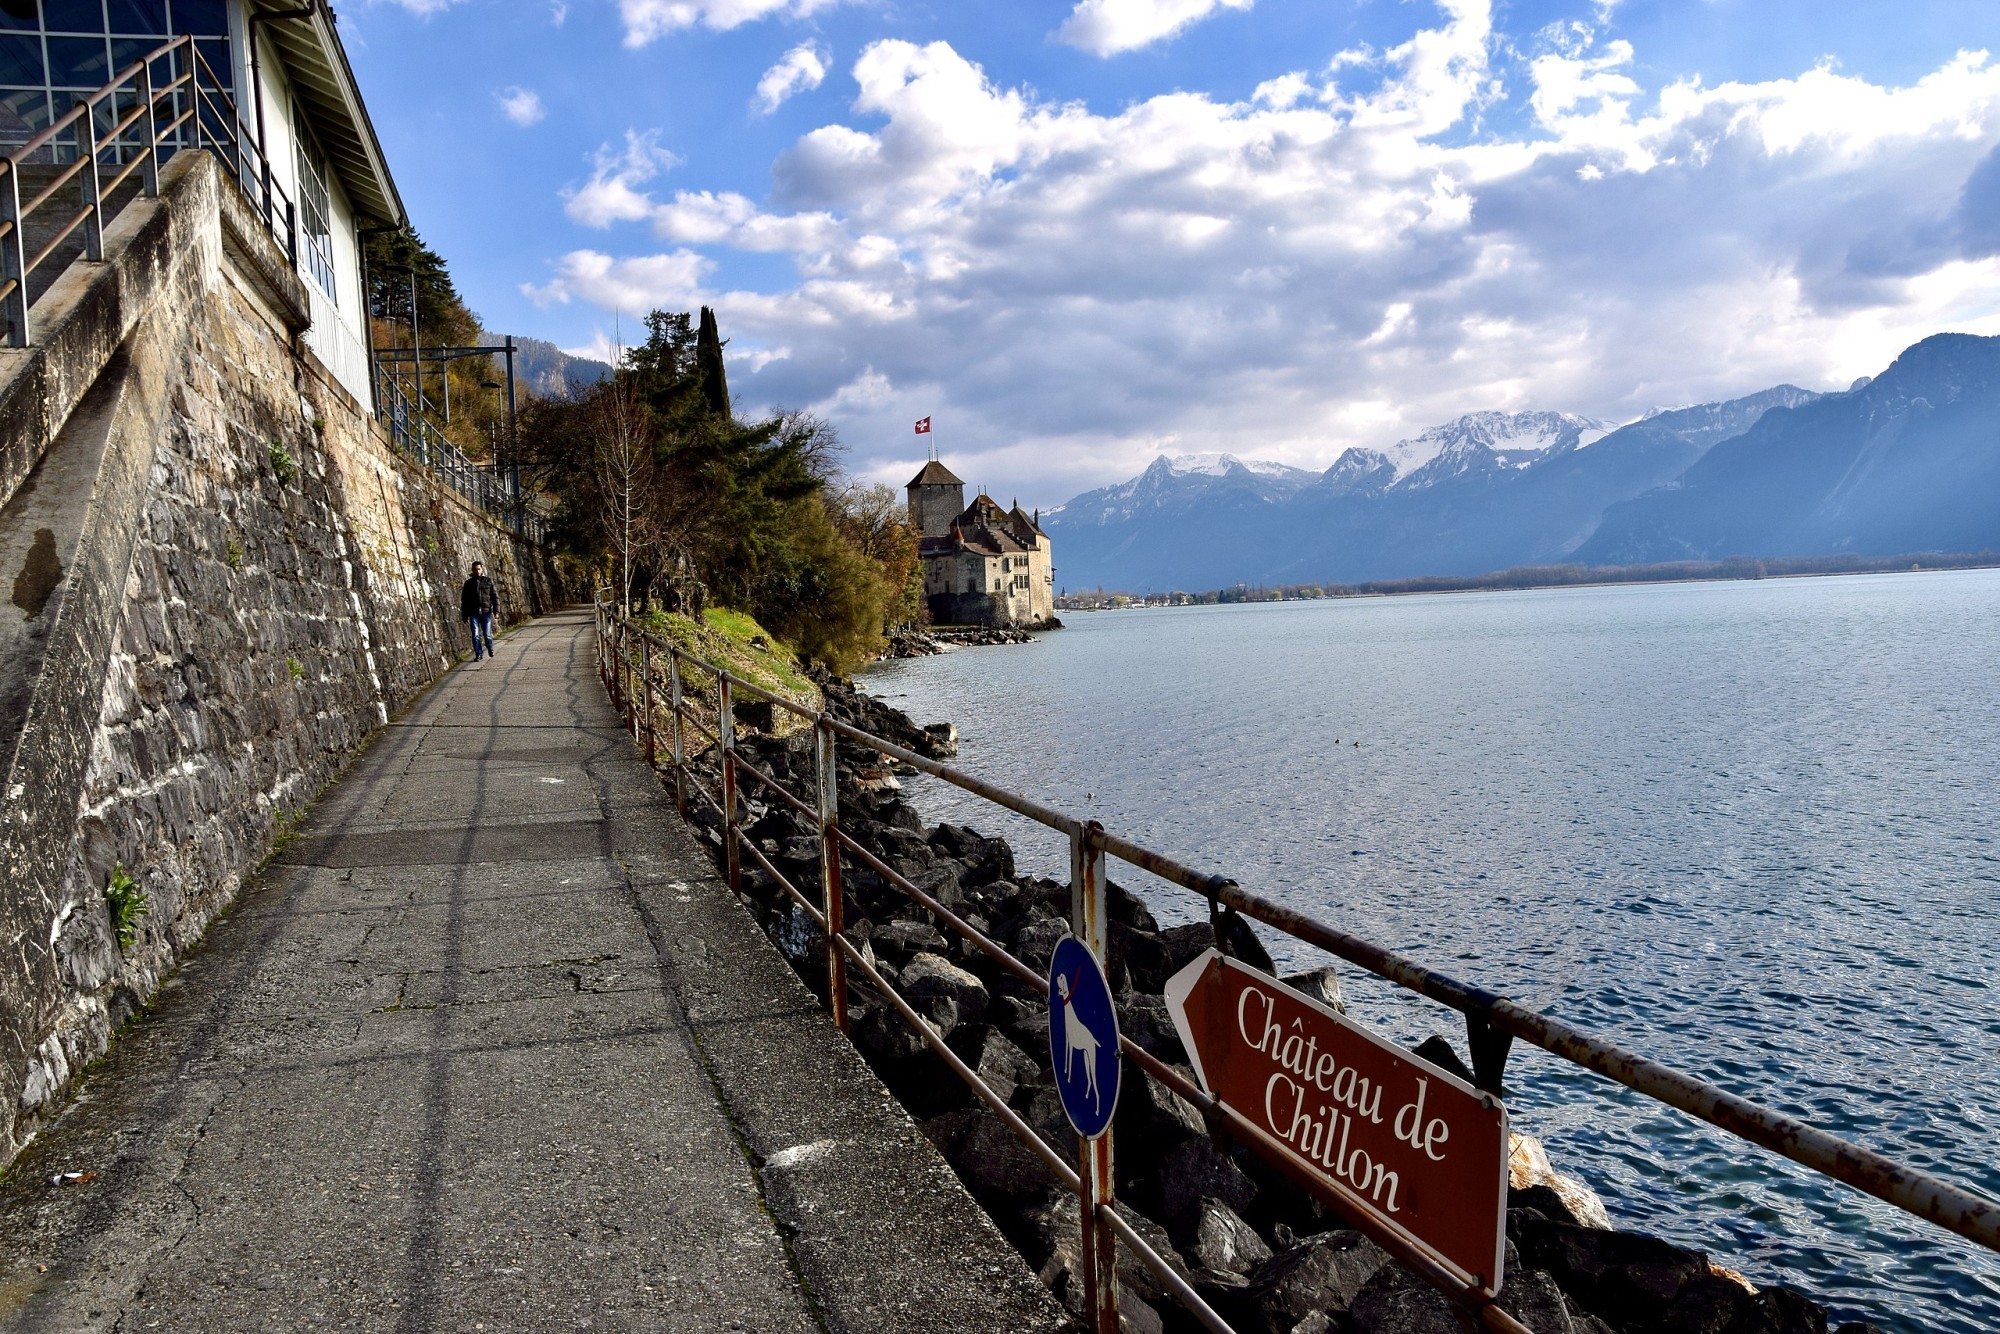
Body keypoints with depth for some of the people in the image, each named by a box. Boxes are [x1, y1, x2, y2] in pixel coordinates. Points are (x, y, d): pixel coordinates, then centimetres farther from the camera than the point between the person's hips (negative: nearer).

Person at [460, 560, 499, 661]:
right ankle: (478, 654, 3)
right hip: (473, 613, 1)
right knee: (475, 635, -4)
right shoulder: (468, 583, 9)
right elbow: (464, 599, 12)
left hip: (486, 612, -1)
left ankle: (490, 647, 29)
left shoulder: (488, 581, 7)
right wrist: (464, 614, 8)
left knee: (487, 633, 2)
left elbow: (495, 596, 3)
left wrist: (496, 610, -7)